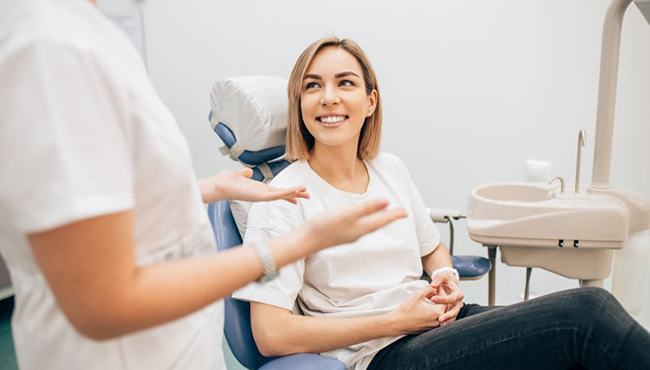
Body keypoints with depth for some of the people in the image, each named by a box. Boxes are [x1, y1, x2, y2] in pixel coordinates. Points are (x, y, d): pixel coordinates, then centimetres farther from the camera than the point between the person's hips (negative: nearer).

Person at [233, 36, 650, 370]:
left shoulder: (392, 169, 8)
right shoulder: (283, 200, -10)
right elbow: (271, 335, -15)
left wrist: (447, 277, -1)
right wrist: (396, 320, -14)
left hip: (437, 320, 6)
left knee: (590, 306, -17)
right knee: (586, 312, -21)